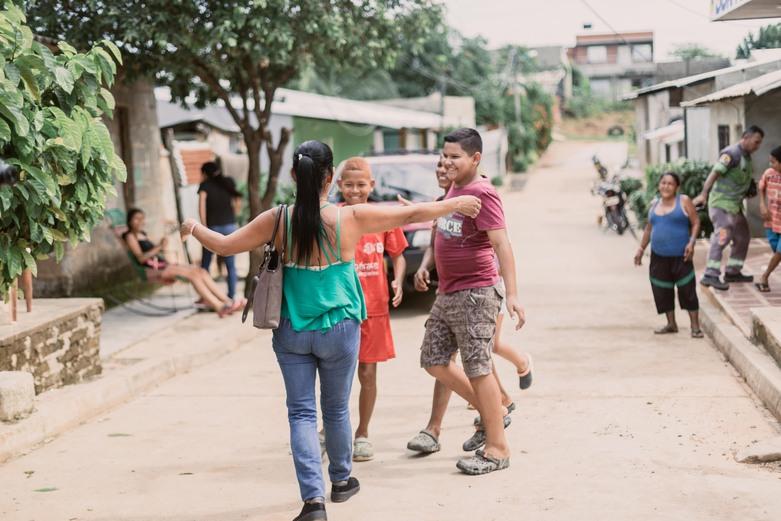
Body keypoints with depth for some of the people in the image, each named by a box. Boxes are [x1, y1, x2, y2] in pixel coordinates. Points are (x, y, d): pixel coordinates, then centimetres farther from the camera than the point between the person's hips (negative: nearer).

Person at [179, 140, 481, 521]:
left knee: (301, 413, 6)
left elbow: (223, 246, -3)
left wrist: (193, 227, 17)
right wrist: (457, 204, 12)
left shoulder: (277, 220, -9)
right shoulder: (351, 218, -11)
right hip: (339, 329, 0)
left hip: (292, 332, 0)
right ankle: (341, 480, 38)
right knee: (336, 409, 18)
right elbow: (412, 214, -3)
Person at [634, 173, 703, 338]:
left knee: (687, 290, -5)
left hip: (680, 256, -5)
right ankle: (671, 324, 21)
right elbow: (649, 228, 21)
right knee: (662, 291, 8)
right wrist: (641, 248, 18)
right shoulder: (654, 205, 12)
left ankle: (695, 326, 1)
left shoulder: (684, 201, -2)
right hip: (659, 256, 5)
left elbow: (696, 223, -4)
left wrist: (692, 242, -16)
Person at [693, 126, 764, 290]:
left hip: (735, 205, 10)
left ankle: (733, 272, 28)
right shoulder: (731, 153, -15)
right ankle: (711, 275, -28)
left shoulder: (747, 157, 14)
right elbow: (715, 173, -25)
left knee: (743, 237, 16)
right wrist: (703, 194, -35)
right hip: (721, 203, -10)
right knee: (723, 235, -22)